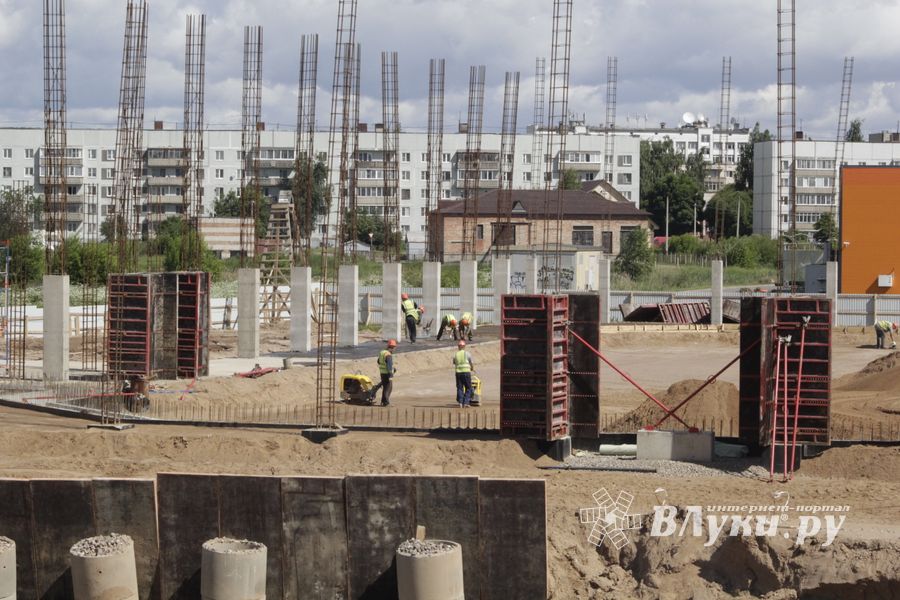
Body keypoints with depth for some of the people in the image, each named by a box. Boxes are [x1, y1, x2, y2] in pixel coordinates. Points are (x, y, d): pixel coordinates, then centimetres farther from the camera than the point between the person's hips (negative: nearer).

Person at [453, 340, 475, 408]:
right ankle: (466, 403, -2)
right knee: (468, 388, 6)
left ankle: (460, 403, -1)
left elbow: (454, 364, 16)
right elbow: (472, 363, 7)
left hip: (458, 372, 3)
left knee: (459, 388, 8)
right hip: (466, 372, -3)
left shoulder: (455, 355, 6)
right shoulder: (467, 354, -1)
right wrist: (472, 369, 27)